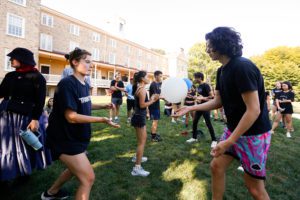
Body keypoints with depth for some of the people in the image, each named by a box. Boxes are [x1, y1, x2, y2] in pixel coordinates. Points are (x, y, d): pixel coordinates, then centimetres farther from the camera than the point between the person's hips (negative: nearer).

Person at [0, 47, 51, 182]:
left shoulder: (37, 77, -9)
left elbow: (40, 101, -12)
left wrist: (35, 119, -17)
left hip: (26, 117, -5)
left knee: (26, 146, 10)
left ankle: (24, 173, 32)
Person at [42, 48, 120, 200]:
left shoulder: (85, 85, 3)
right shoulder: (67, 84, -24)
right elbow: (71, 116, -28)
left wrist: (103, 106, 4)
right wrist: (102, 120, -29)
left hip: (77, 136, 10)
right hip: (66, 138, -10)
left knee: (76, 168, 29)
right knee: (88, 178, -6)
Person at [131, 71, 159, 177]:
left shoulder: (138, 88, 13)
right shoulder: (142, 89, -17)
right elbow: (142, 105, -22)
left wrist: (151, 99, 8)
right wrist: (152, 101, -11)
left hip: (139, 116, 10)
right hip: (139, 117, -10)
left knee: (143, 139, 27)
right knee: (142, 142, -4)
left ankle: (137, 157, 44)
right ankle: (137, 168, 1)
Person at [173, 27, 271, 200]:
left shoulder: (242, 67, -24)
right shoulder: (222, 70, 5)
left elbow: (254, 110, -27)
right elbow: (218, 101, 10)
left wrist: (229, 141, -26)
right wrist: (191, 108, 5)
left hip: (254, 133, -8)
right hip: (234, 129, 8)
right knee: (217, 166, 12)